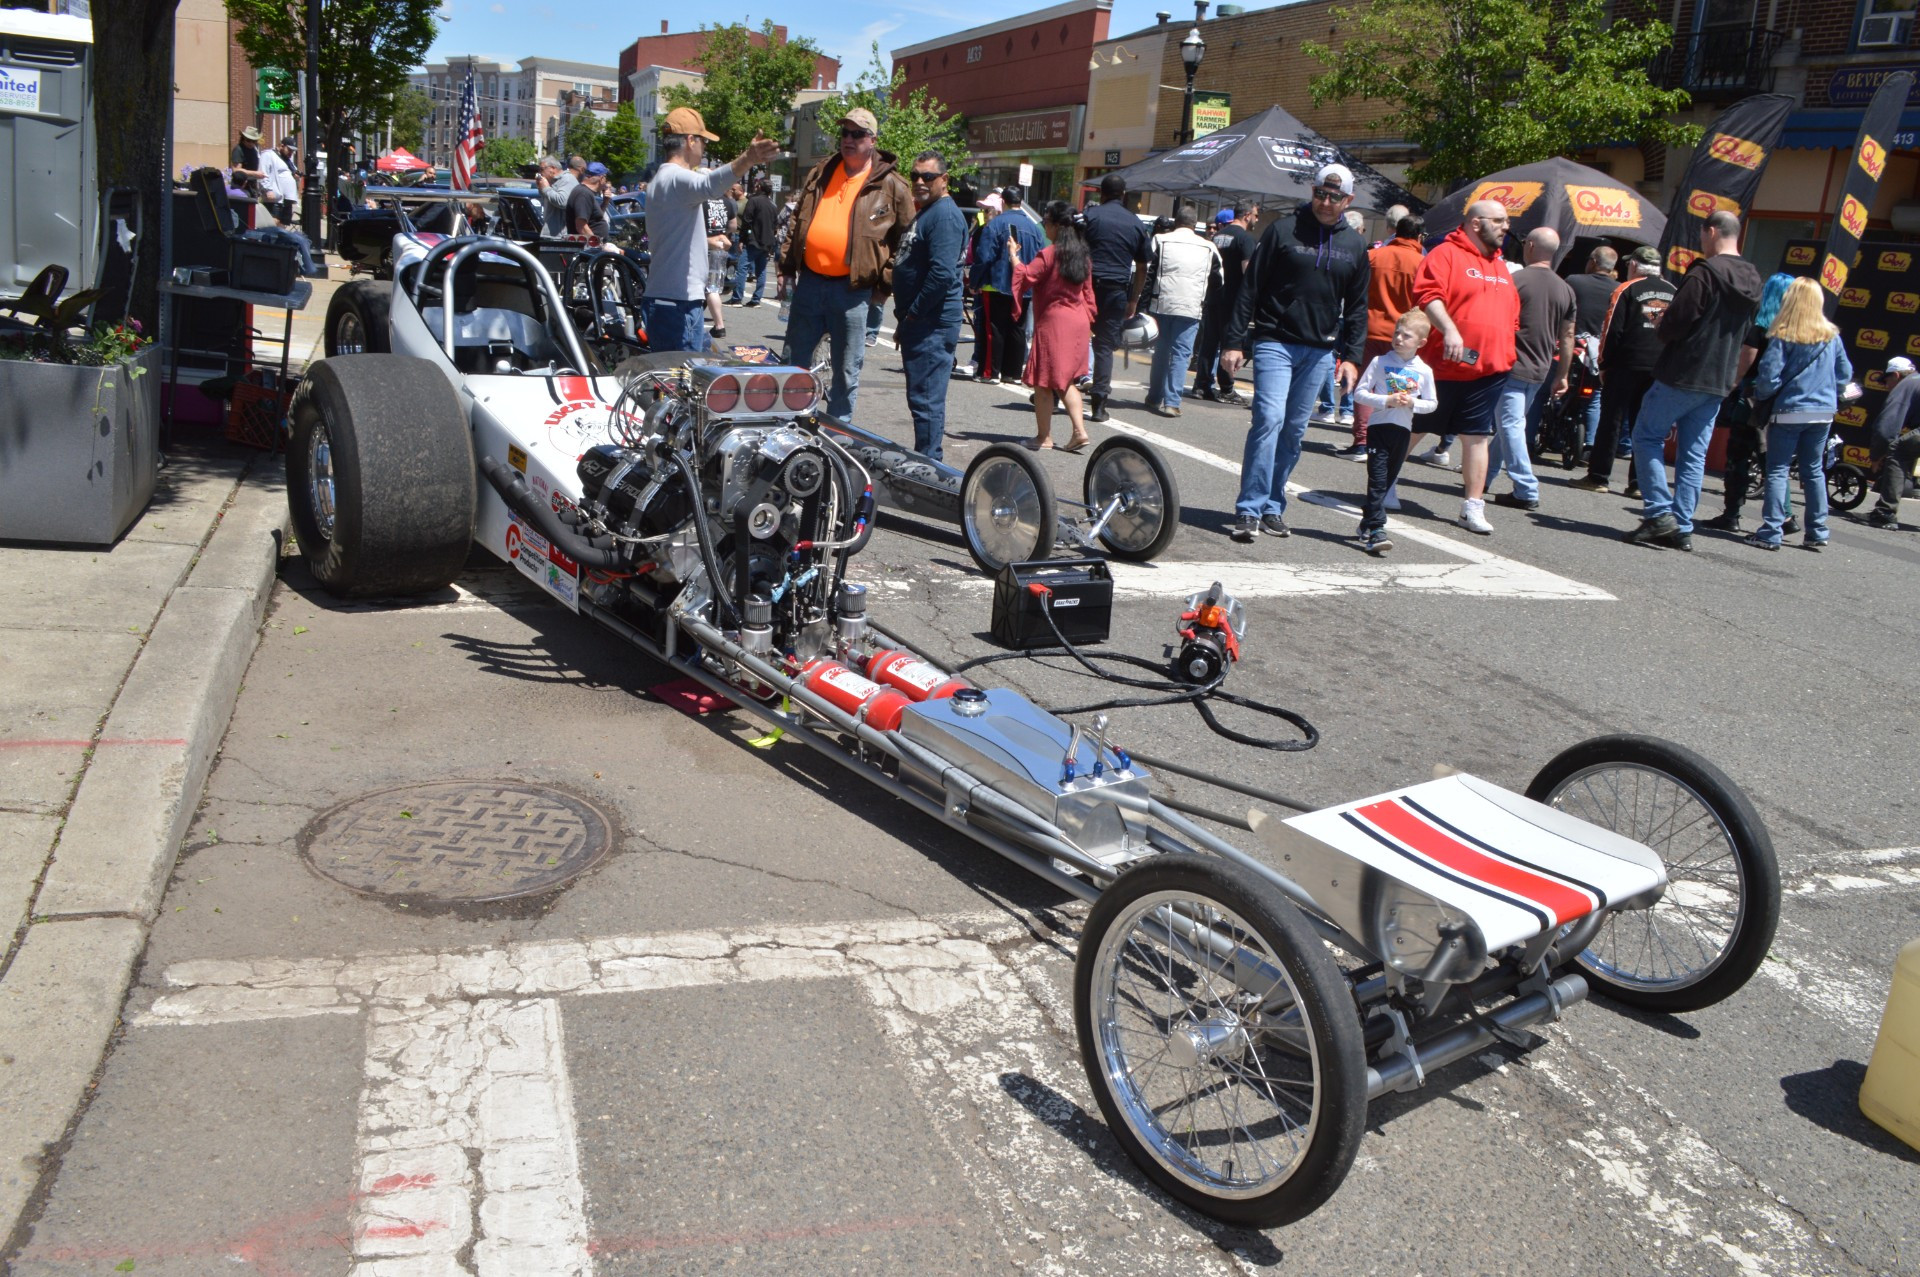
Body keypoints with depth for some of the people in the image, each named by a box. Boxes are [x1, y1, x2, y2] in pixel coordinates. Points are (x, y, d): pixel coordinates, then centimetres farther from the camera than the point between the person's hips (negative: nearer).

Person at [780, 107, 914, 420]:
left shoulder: (891, 186, -3)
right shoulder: (820, 173, 12)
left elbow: (906, 239, 0)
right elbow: (798, 220, 20)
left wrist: (885, 283, -5)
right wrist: (788, 265, 13)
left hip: (852, 288, -4)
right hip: (809, 282, 5)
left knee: (847, 369, 3)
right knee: (793, 359, 12)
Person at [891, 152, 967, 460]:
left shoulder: (945, 215, -13)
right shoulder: (925, 212, 20)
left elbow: (942, 273, -24)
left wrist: (911, 315, -17)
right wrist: (905, 319, 18)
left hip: (933, 327, -11)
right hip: (918, 324, 11)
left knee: (926, 399, -8)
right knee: (922, 397, 14)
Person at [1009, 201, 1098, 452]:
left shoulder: (1050, 254, -14)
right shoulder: (1083, 255, 9)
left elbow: (1025, 276, -15)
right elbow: (1088, 291, 13)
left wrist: (1014, 255, -1)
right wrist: (1087, 318, 20)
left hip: (1053, 320, -7)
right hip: (1078, 321, 7)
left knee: (1043, 381, 3)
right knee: (1065, 381, 15)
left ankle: (1044, 436, 6)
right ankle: (1079, 431, 5)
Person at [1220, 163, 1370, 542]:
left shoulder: (1355, 245, 11)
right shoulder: (1283, 230, -1)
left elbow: (1357, 307, 16)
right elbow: (1251, 287, -1)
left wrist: (1350, 355, 8)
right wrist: (1234, 341, -6)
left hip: (1319, 350, 4)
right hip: (1274, 342, -4)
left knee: (1294, 430, 7)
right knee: (1269, 419, -16)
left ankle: (1272, 507, 15)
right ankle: (1249, 510, -14)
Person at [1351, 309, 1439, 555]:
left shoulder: (1424, 371, 3)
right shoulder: (1379, 362, -3)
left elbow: (1432, 403, 10)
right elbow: (1359, 393, -4)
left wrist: (1413, 403, -11)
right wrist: (1386, 400, -17)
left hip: (1403, 430, 3)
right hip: (1379, 426, -3)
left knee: (1387, 480, 11)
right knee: (1377, 480, -11)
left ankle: (1367, 524, 24)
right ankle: (1376, 530, -16)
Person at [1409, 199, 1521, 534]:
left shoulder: (1501, 265, 20)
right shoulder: (1447, 254, -4)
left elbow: (1512, 315, 26)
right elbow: (1428, 294, -19)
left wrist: (1509, 354, 21)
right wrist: (1448, 329, -31)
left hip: (1490, 368, 6)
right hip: (1445, 365, -6)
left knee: (1476, 437, 4)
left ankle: (1472, 507, 6)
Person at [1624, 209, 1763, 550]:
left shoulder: (1705, 273, -14)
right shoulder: (1752, 281, 12)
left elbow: (1673, 325, -16)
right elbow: (1746, 333, 20)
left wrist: (1660, 331, 4)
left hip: (1682, 374, -7)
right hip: (1719, 381, 7)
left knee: (1647, 436, 4)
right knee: (1694, 454, 8)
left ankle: (1659, 514, -6)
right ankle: (1682, 528, 8)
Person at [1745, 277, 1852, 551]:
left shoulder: (1782, 336, -10)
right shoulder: (1831, 336, 3)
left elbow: (1769, 377, -14)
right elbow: (1845, 376, 9)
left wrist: (1759, 394, 5)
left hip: (1789, 411, -4)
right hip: (1823, 413, 4)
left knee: (1777, 470, 0)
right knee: (1815, 471, 14)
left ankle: (1771, 533, -6)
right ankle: (1817, 533, 16)